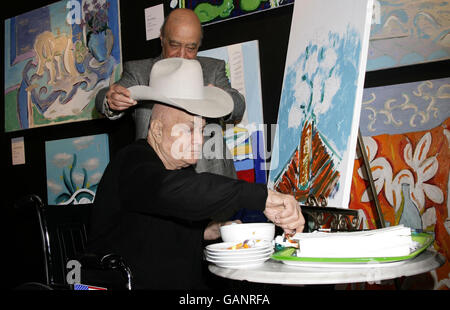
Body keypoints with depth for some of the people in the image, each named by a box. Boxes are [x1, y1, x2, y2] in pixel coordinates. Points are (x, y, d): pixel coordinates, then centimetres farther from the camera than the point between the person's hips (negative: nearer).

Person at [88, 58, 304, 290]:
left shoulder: (183, 168, 12)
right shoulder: (134, 164, -16)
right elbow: (169, 192, -39)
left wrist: (208, 232, 5)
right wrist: (261, 196, -42)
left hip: (190, 284, 7)